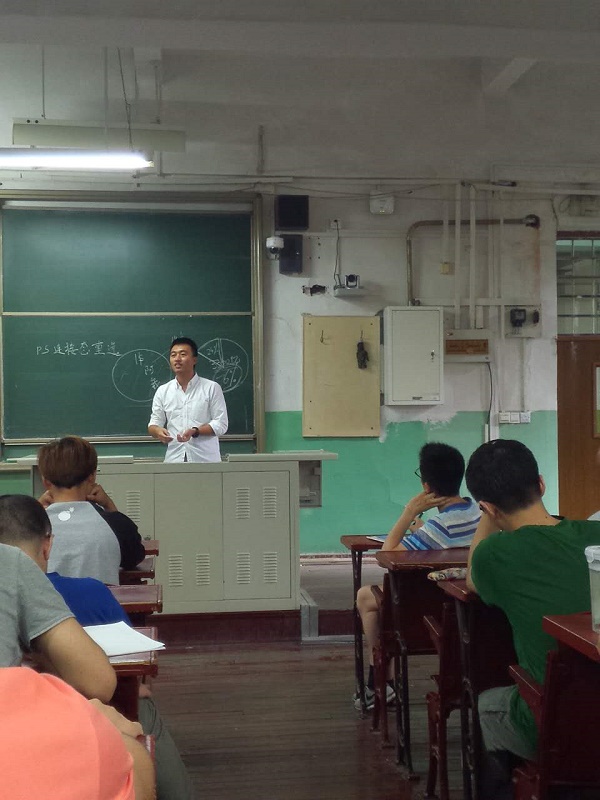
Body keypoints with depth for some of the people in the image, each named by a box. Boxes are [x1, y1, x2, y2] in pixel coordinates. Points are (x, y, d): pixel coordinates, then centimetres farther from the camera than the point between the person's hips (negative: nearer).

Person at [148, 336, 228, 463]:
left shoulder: (211, 388, 1)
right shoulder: (162, 391, 11)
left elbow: (221, 424, -3)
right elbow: (154, 424, 12)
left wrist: (195, 431, -18)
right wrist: (158, 431, -12)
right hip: (174, 460, 2)